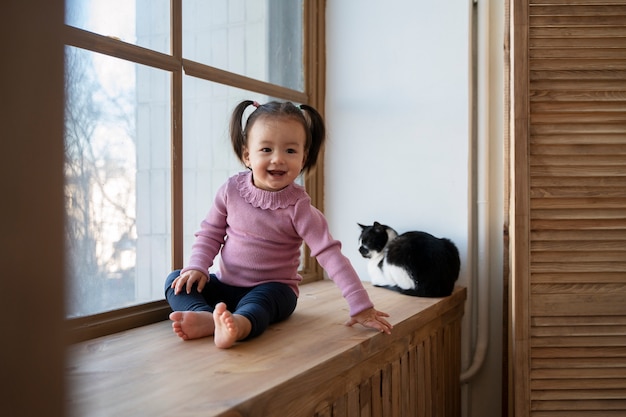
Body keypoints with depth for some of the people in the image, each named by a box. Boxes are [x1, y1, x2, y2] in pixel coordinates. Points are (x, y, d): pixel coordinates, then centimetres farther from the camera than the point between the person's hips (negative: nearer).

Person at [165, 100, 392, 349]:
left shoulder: (298, 207, -15)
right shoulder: (231, 190, -6)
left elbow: (330, 254, -19)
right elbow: (210, 233, 6)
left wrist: (361, 306, -24)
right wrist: (197, 267, -13)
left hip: (273, 290, -4)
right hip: (226, 285, 5)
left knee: (260, 300, -37)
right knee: (175, 280, -15)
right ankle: (207, 317, -41)